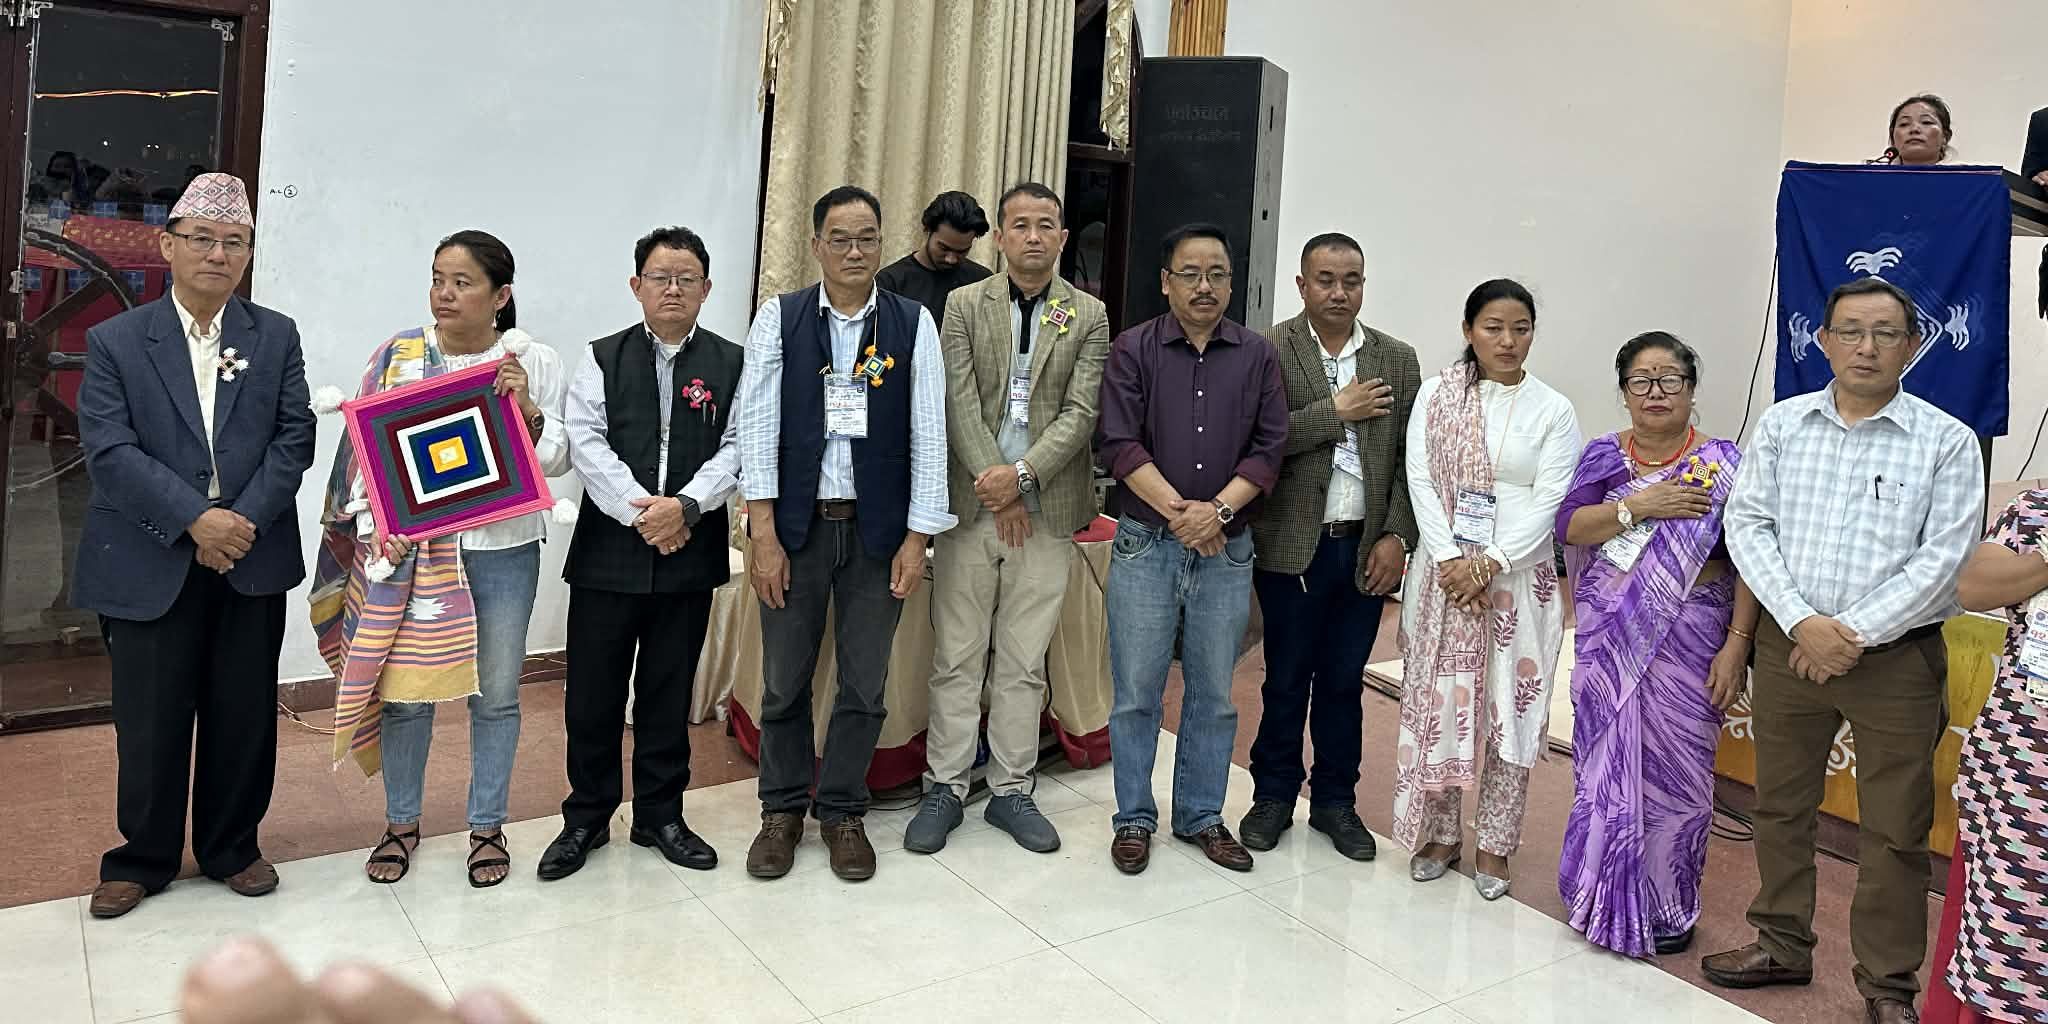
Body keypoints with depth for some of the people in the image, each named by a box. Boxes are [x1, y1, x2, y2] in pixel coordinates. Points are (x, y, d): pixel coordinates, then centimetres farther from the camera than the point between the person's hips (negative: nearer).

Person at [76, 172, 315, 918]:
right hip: (150, 567, -1)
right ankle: (143, 858, 28)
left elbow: (294, 438, -1)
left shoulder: (276, 336, 5)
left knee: (244, 715, 10)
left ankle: (232, 847, 29)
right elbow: (108, 450, -8)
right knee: (149, 721, 8)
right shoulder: (115, 341, 1)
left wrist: (245, 519, -14)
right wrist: (195, 519, -19)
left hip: (252, 562, 1)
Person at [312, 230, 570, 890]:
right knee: (403, 687, 10)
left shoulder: (535, 362, -2)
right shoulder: (399, 356, 0)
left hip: (504, 549, -1)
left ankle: (488, 827, 27)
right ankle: (401, 823, 30)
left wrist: (528, 410, -20)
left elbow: (559, 459, -2)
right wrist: (380, 531, -12)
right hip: (413, 549, 1)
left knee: (495, 695, 10)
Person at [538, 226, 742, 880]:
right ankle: (587, 817, 24)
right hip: (609, 551, 0)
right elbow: (587, 444, -6)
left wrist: (686, 506, -18)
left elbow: (736, 449, -4)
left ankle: (660, 815, 26)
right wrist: (639, 511, -17)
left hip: (691, 553, 0)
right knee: (592, 692, 6)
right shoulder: (603, 359, 4)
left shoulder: (730, 364, 5)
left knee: (669, 691, 11)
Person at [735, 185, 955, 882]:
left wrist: (918, 537, -6)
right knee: (784, 680, 10)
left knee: (865, 684, 8)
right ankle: (783, 809, 29)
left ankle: (842, 811, 28)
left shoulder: (913, 324, 1)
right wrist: (763, 535, -10)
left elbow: (928, 434, -1)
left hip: (878, 529, 0)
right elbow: (757, 426, -4)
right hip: (796, 525, 0)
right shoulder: (779, 318, 1)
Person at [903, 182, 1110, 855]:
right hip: (972, 505, 0)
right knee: (956, 659, 6)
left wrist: (1022, 476, -15)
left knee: (1024, 665, 8)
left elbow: (1081, 412, -3)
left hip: (1047, 511, 1)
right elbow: (960, 404, -3)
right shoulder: (966, 306, 5)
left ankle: (1011, 792, 20)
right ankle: (945, 789, 18)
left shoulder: (1089, 316, 6)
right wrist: (995, 485, -12)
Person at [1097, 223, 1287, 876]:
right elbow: (1121, 444, -8)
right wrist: (1179, 513, -16)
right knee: (1136, 692, 5)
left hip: (1227, 548, 2)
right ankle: (1135, 819, 20)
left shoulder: (1257, 356, 6)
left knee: (1214, 694, 11)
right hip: (1146, 545, -2)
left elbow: (1269, 448, -1)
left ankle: (1201, 816, 26)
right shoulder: (1133, 350, 0)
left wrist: (1218, 509, -15)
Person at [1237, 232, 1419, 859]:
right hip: (1293, 546, -3)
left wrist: (1397, 536, -3)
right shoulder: (1269, 352, -4)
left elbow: (1409, 459, 5)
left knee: (1344, 682, 13)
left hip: (1367, 548, 3)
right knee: (1286, 681, 9)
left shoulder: (1397, 359, 7)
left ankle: (1335, 801, 27)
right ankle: (1273, 795, 25)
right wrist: (1336, 411, -15)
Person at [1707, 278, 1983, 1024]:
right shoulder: (1782, 425, 4)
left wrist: (1856, 634, -15)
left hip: (1897, 657, -2)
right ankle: (1782, 946, 32)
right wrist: (1803, 622, -13)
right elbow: (1747, 525, -1)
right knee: (1780, 808, 14)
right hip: (1788, 646, 3)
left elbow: (1943, 558, -9)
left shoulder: (1946, 441, -3)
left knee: (1895, 831, 6)